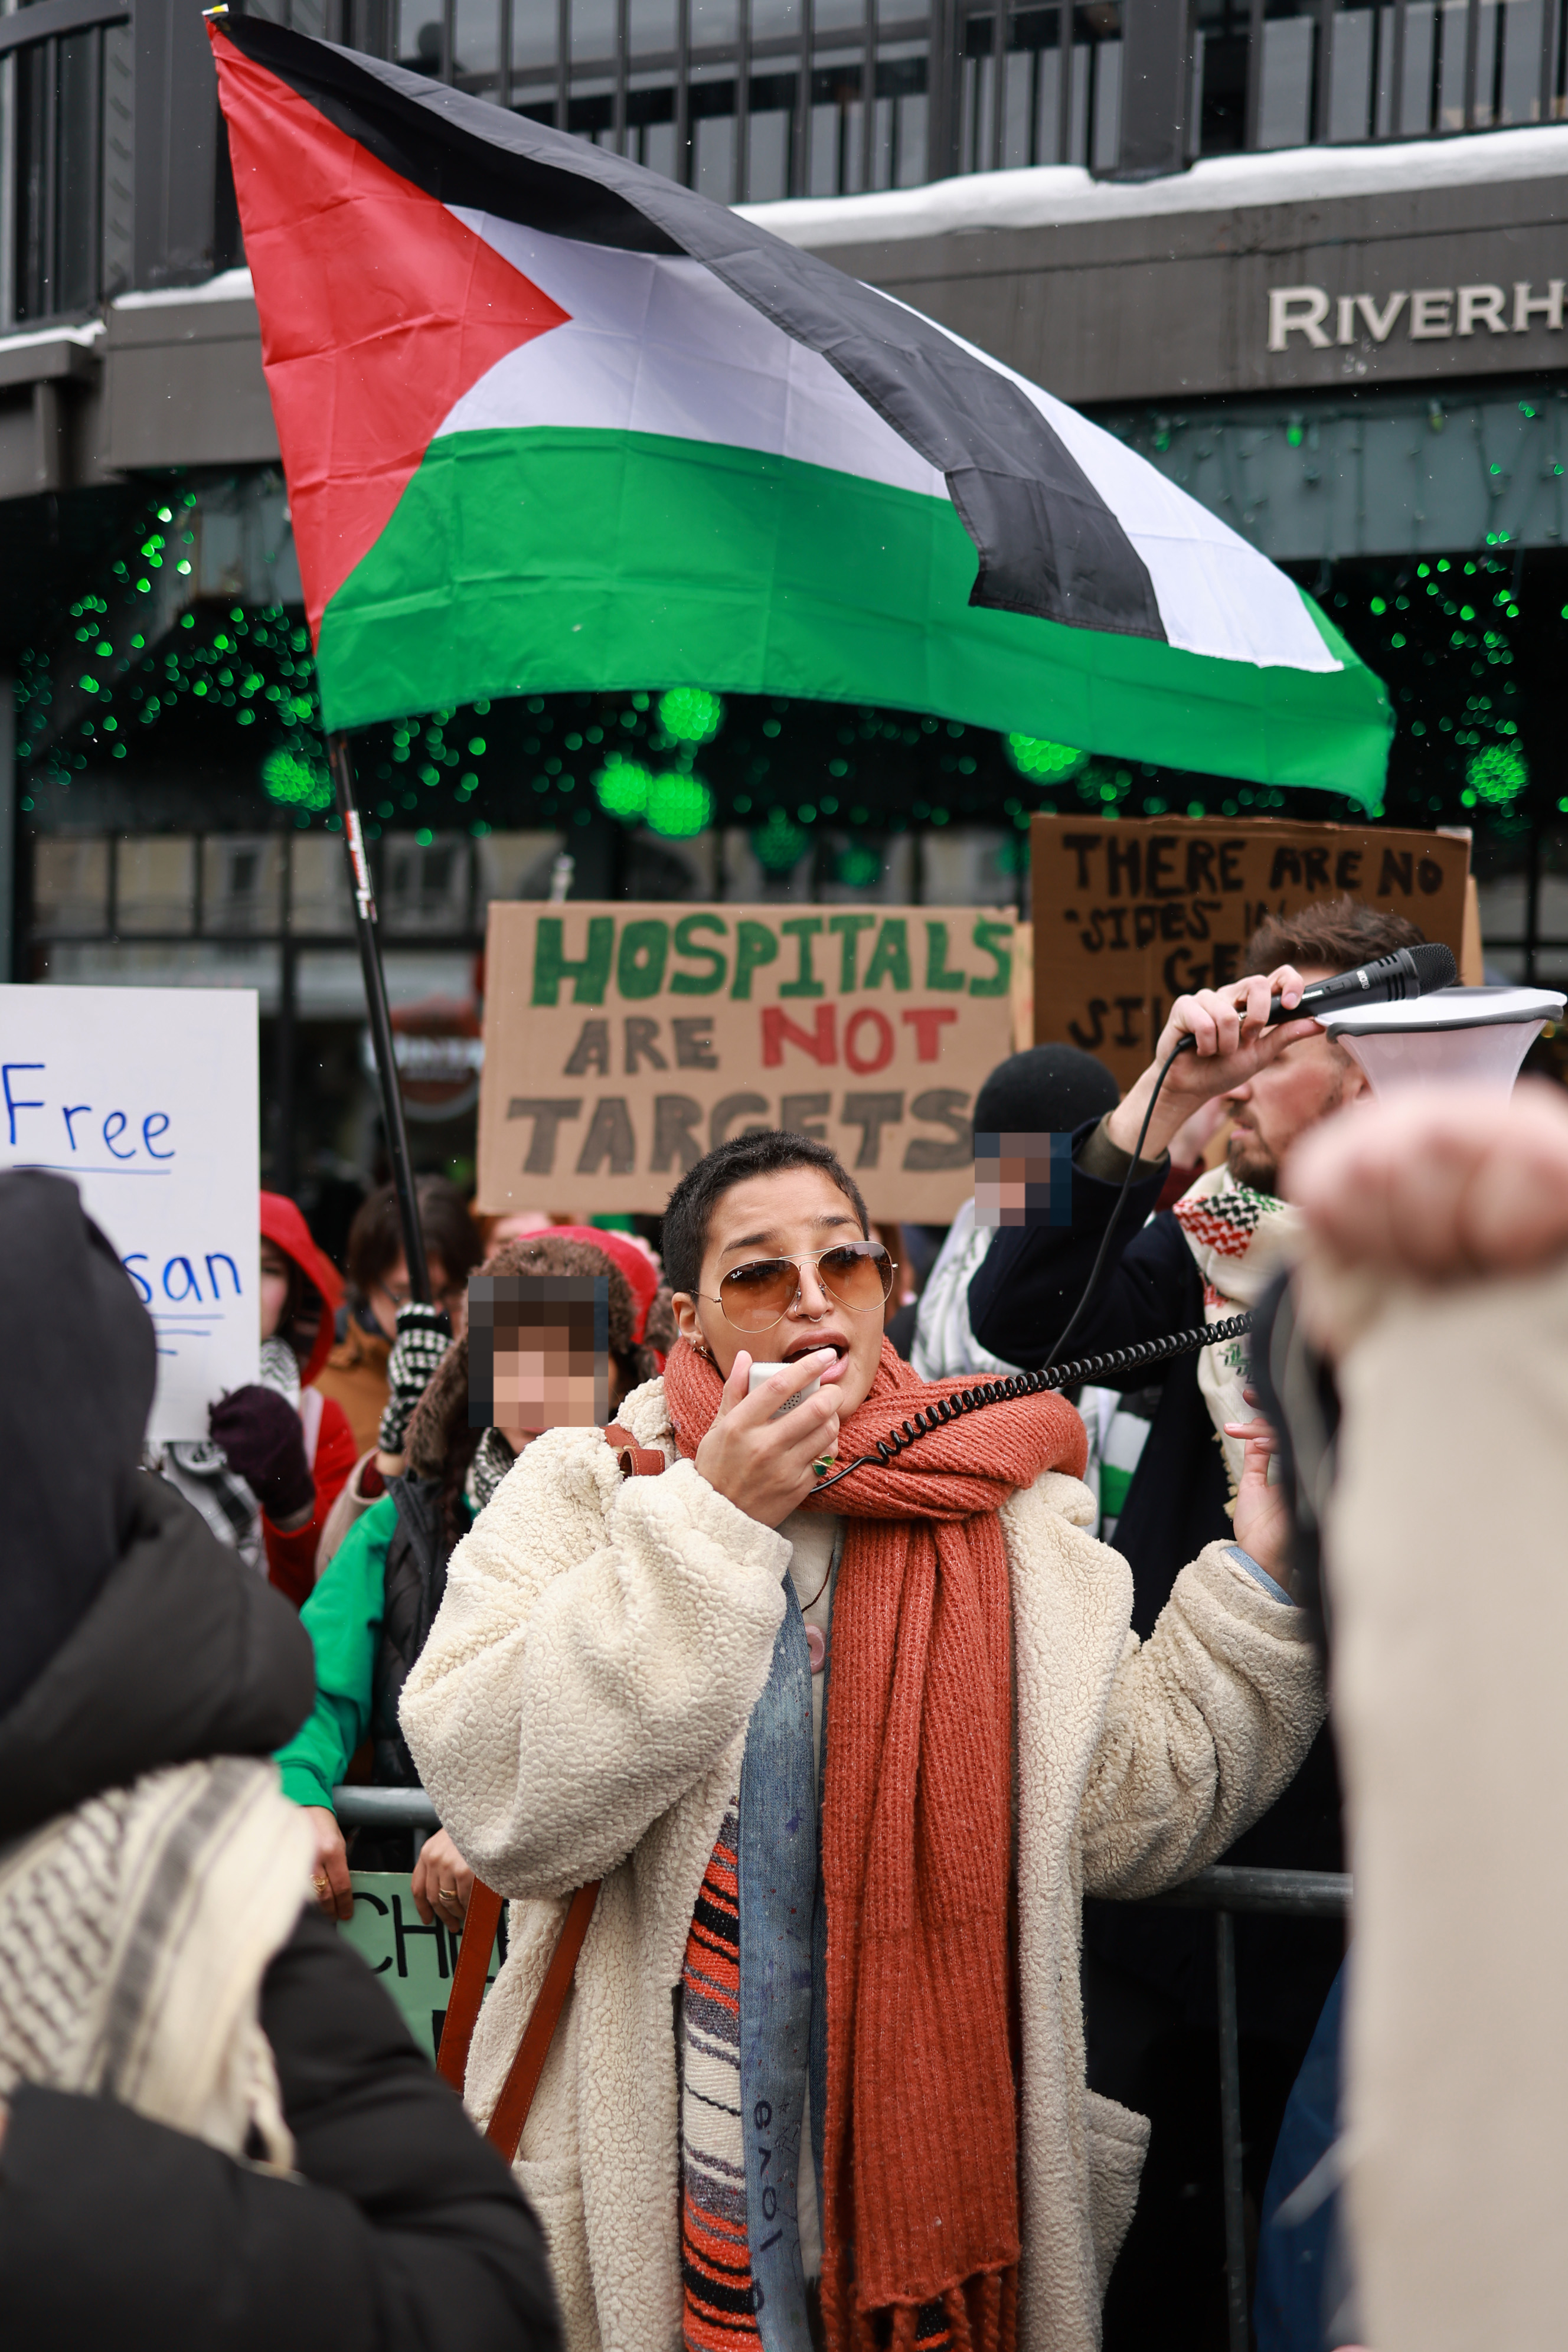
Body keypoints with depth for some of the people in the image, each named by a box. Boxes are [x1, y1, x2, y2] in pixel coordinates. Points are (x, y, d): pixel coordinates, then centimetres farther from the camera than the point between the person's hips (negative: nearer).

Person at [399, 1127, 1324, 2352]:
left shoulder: (1010, 1516, 6)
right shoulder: (581, 1493, -2)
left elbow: (1126, 1810, 0)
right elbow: (502, 1802, -17)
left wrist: (1259, 1579, -8)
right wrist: (709, 1523, -18)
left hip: (947, 2141, 2)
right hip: (666, 2152, -2)